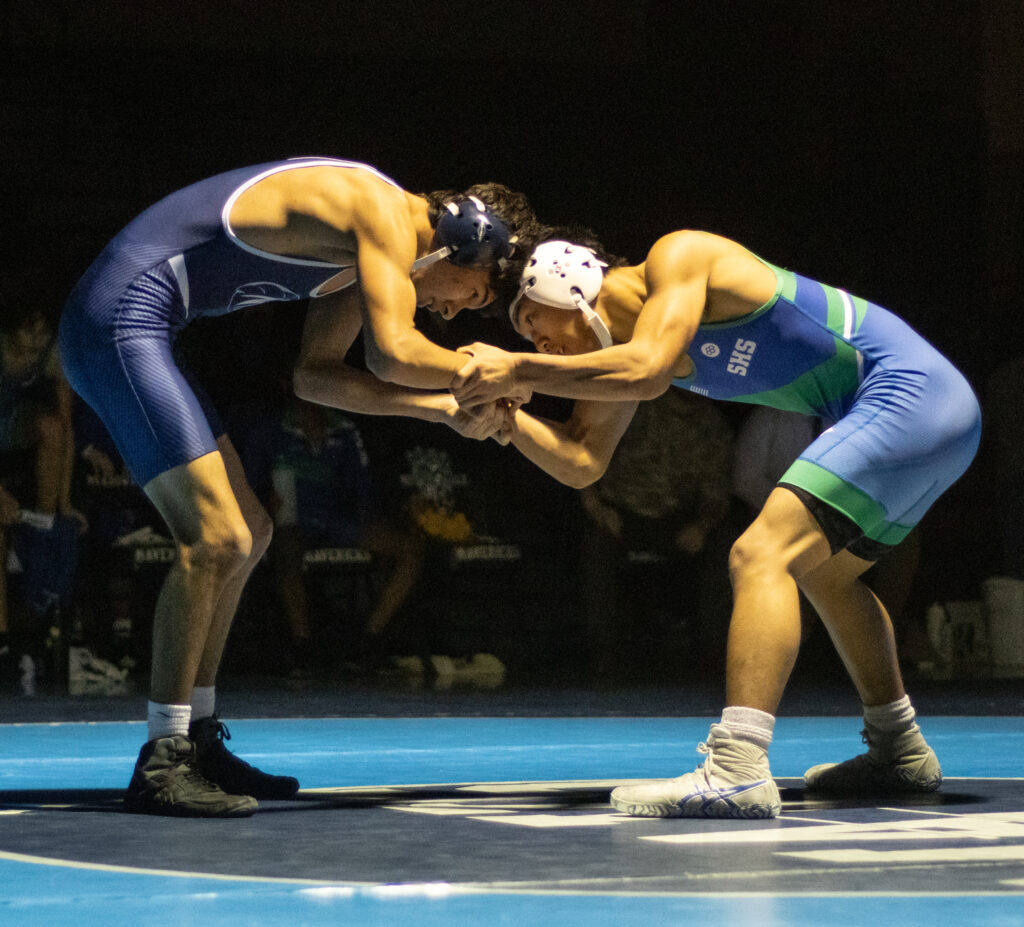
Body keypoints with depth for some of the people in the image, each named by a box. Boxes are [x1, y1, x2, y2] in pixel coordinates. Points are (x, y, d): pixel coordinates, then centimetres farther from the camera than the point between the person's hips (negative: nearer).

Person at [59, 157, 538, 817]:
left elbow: (317, 374, 18)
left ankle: (196, 741, 18)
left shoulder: (365, 242, 18)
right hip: (120, 320, -11)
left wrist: (442, 408, 12)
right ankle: (160, 766, -14)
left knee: (247, 534, 15)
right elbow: (394, 351, -25)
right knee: (216, 536, -16)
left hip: (127, 329, 11)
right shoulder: (385, 213, -13)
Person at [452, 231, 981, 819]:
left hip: (910, 391, -10)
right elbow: (580, 462, 9)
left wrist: (519, 370, -22)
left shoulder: (675, 257, -11)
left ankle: (738, 773, -34)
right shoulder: (624, 345, 14)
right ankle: (900, 755, 41)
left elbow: (643, 371, -27)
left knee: (761, 557, -21)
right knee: (821, 573, 28)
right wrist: (506, 415, -6)